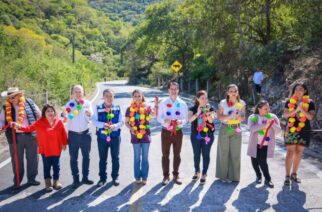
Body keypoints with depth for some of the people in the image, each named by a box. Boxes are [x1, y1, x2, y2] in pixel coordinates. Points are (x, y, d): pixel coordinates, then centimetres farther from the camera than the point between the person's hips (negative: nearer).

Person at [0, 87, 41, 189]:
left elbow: (39, 115, 7)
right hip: (15, 137, 1)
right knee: (16, 159, 6)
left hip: (30, 135, 0)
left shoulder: (29, 103, -2)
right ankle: (17, 181, 20)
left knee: (32, 158, 8)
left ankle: (32, 178, 23)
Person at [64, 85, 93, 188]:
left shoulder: (87, 103, -1)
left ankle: (85, 177, 25)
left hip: (85, 133, 2)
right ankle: (76, 179, 14)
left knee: (86, 156, 12)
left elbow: (90, 120, -4)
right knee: (74, 158, 4)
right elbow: (67, 119, -8)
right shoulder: (69, 104, -5)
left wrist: (89, 115, -25)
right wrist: (65, 115, -29)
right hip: (73, 134, -2)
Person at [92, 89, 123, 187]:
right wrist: (103, 125, -21)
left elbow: (121, 121, -1)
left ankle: (115, 177, 24)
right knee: (102, 158, 8)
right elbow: (94, 121, -4)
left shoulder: (118, 108, 1)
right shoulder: (98, 108, 0)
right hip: (102, 136, 0)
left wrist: (114, 126, -21)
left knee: (115, 158, 9)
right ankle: (102, 178, 21)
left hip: (115, 136, 0)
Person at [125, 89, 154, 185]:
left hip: (145, 135, -1)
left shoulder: (146, 107, -3)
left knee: (145, 157, 7)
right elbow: (126, 122, 7)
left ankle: (144, 177, 18)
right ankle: (137, 177, 21)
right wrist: (131, 129, -10)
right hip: (135, 135, 1)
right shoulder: (130, 109, 1)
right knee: (137, 157, 9)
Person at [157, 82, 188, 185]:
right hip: (166, 131, -1)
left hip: (178, 131, 1)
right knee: (165, 154, 4)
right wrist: (165, 120, -20)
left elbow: (186, 118, 2)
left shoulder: (182, 104, 3)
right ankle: (166, 176, 16)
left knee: (177, 154, 10)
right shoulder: (163, 103, 2)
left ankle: (176, 175, 23)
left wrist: (181, 121, -19)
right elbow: (159, 117, 1)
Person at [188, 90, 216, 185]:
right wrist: (197, 113, -28)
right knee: (196, 154, 10)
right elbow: (190, 119, -14)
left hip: (208, 135, -1)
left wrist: (207, 112, -29)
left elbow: (211, 120, -13)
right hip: (196, 135, 1)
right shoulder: (193, 109, 1)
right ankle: (197, 172, 29)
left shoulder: (211, 108, 1)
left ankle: (204, 174, 12)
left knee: (206, 154, 1)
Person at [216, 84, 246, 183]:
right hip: (224, 129, -1)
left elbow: (243, 118, 3)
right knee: (223, 152, 5)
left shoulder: (242, 103, 0)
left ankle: (233, 175, 16)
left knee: (235, 153, 4)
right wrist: (229, 116, -22)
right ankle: (223, 175, 18)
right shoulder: (223, 103, -4)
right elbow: (219, 117, -6)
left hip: (236, 130, 1)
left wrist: (239, 117, -19)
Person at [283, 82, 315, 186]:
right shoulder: (289, 102, 3)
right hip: (291, 130, -1)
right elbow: (285, 115, -5)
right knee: (290, 152, -6)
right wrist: (296, 110, -19)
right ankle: (287, 176, -2)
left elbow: (311, 117, -7)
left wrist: (302, 109, -21)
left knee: (299, 153, 8)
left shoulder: (310, 103, 2)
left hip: (304, 131, 1)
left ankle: (294, 174, 22)